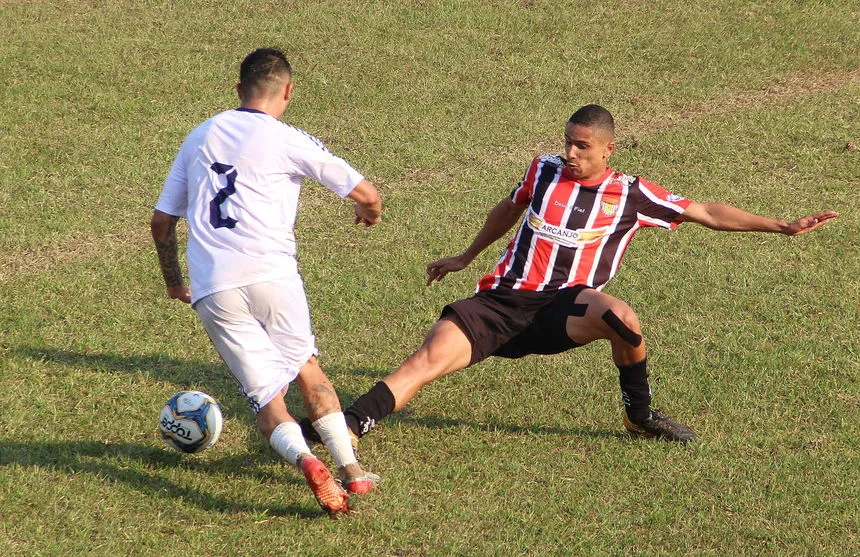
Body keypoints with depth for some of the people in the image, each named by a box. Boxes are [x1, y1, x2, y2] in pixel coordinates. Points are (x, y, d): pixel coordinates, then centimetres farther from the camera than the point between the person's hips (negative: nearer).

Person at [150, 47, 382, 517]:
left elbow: (161, 222, 23)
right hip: (271, 275, -2)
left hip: (212, 291, 2)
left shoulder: (199, 138, 18)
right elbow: (366, 195, 6)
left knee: (265, 397, 3)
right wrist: (370, 215, 30)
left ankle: (304, 460, -24)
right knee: (308, 372, 19)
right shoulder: (288, 141, 4)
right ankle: (351, 469, 12)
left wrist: (174, 283, 36)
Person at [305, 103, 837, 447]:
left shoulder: (630, 194, 3)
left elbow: (707, 213, 7)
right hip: (503, 300, 2)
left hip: (566, 309, -2)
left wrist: (783, 226, 4)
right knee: (429, 358, -20)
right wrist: (465, 257, 39)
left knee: (618, 314, -34)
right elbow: (509, 210, 29)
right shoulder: (545, 171, 10)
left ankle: (640, 414, -8)